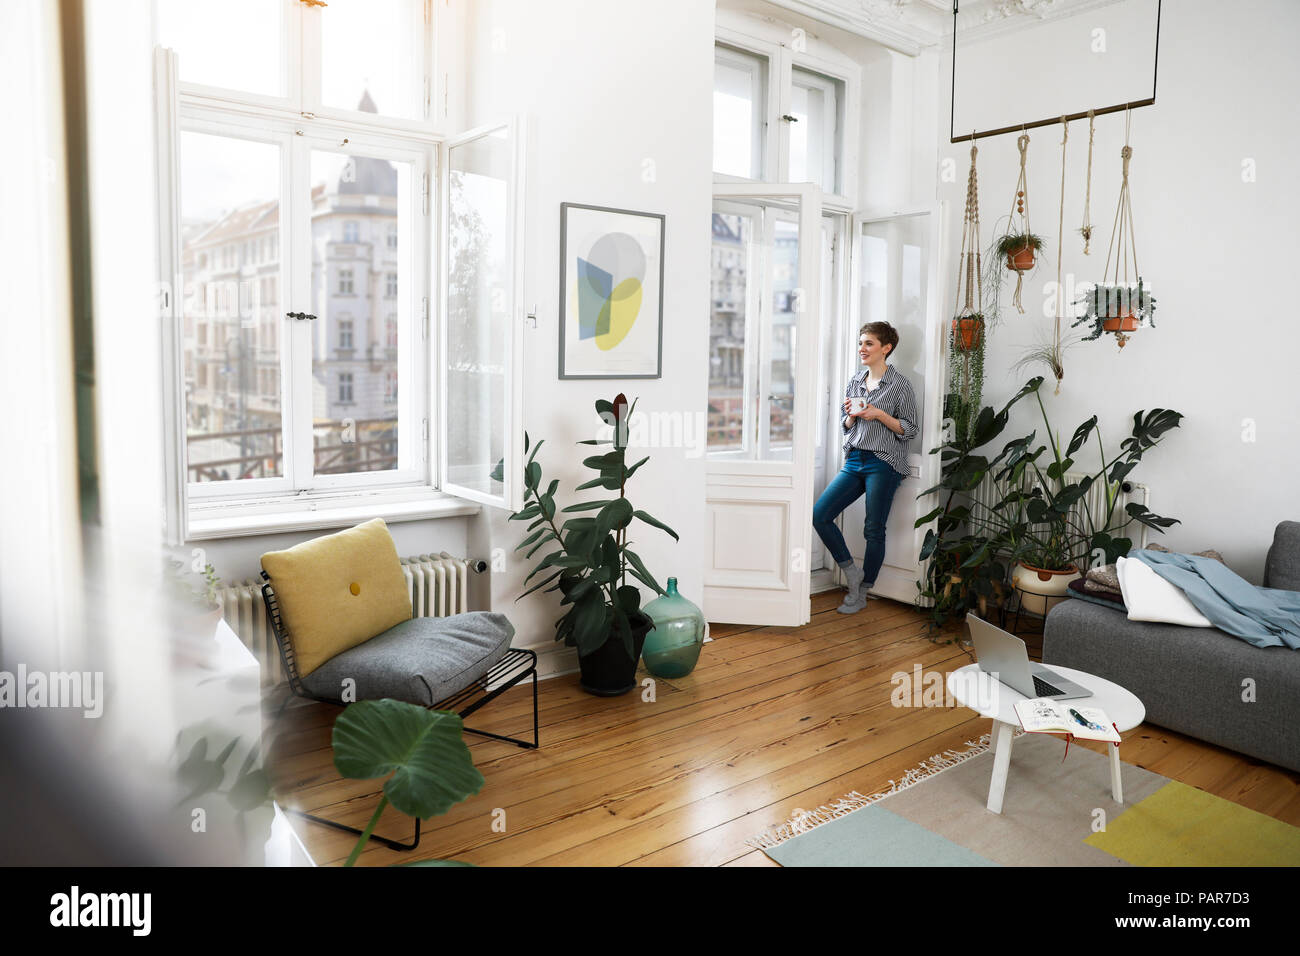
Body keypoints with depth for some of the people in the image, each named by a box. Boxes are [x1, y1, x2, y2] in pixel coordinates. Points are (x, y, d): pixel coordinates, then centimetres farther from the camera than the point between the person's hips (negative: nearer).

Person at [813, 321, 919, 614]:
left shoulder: (899, 384, -4)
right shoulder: (854, 382, 13)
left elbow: (908, 429, -4)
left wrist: (880, 415, -16)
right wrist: (851, 415, -2)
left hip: (883, 463, -6)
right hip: (854, 460, 6)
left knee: (874, 530, -1)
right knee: (819, 515, -6)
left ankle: (862, 594, 12)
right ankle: (852, 571, 10)